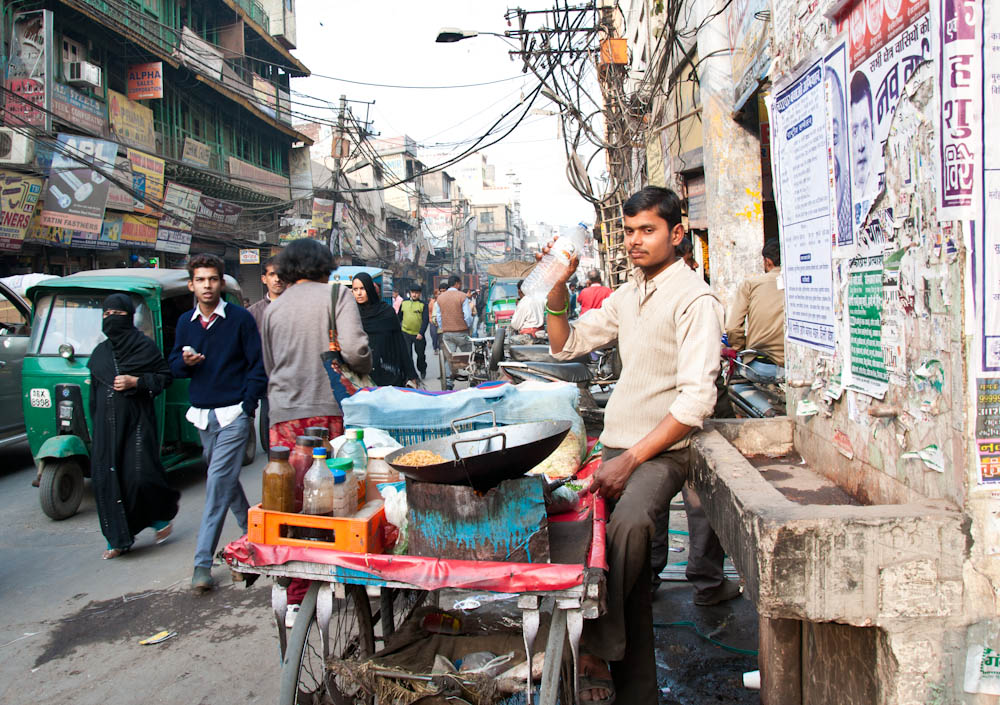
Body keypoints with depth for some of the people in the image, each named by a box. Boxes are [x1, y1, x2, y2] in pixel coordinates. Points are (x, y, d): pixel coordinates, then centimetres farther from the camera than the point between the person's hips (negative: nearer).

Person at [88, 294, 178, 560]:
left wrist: (135, 381, -14)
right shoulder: (99, 352, 14)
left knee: (139, 475, -9)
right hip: (107, 424, 5)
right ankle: (118, 538, 10)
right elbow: (94, 392, 19)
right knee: (105, 478, 0)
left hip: (137, 420, -5)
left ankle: (162, 515, 20)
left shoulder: (145, 346, -1)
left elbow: (165, 377, -1)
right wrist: (95, 425, 16)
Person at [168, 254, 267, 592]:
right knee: (226, 479, 16)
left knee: (219, 482, -11)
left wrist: (246, 407, -10)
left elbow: (257, 366, -4)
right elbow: (174, 364, 13)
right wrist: (185, 361, -11)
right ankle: (251, 531, 36)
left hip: (233, 414, -6)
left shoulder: (240, 318, -6)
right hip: (202, 415, 6)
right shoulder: (185, 322, 9)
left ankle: (202, 561, -9)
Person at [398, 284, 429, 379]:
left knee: (421, 354, 14)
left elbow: (426, 320, -9)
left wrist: (421, 333, -19)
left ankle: (422, 371, 37)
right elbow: (399, 317, 15)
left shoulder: (423, 305, -3)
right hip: (406, 333, 1)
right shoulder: (404, 303, 6)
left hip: (419, 335, -1)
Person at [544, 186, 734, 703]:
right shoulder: (627, 296, 16)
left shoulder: (694, 299, -8)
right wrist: (557, 290, 4)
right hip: (618, 446, 7)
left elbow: (696, 399, -17)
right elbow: (566, 345, 22)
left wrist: (631, 460, -21)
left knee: (627, 523, -34)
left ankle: (594, 648, -20)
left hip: (662, 449, -7)